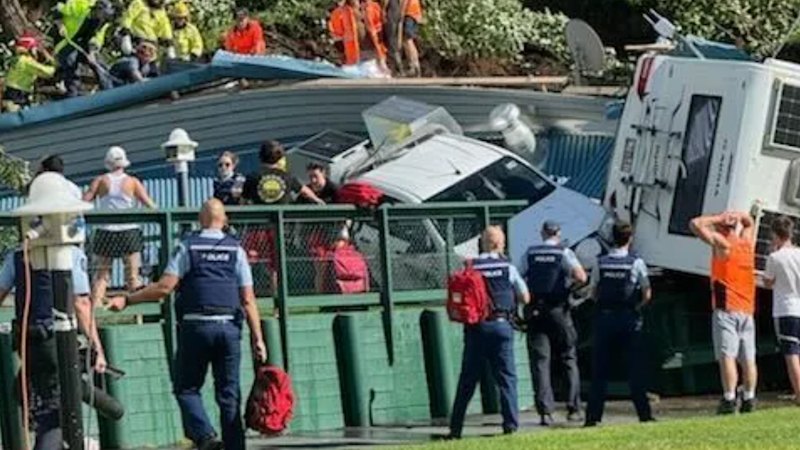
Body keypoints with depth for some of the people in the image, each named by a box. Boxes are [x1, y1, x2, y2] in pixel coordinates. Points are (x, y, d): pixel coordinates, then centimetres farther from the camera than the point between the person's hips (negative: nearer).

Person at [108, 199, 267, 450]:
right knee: (229, 394, 6)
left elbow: (164, 287, -7)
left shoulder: (188, 247, 1)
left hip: (195, 326, -2)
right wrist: (257, 338, 6)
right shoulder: (235, 250, 8)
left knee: (186, 387, 7)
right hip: (229, 326, 2)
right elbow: (248, 300, 4)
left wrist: (127, 300, 1)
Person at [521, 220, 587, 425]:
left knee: (539, 362, 1)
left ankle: (545, 411, -8)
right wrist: (572, 279, 9)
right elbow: (581, 277, -11)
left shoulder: (529, 254, 7)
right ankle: (573, 409, 7)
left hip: (535, 312, 1)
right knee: (568, 359, 10)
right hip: (559, 310, -1)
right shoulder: (565, 253, 0)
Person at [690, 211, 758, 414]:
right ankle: (749, 399, 2)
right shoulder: (748, 242, 13)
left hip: (726, 309, -6)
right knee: (748, 358, 5)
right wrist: (738, 217, 14)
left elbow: (696, 224, -6)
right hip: (747, 310, 6)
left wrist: (718, 219, 3)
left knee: (727, 356, -12)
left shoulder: (722, 243, -4)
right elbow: (749, 222, 33)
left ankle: (729, 399, -21)